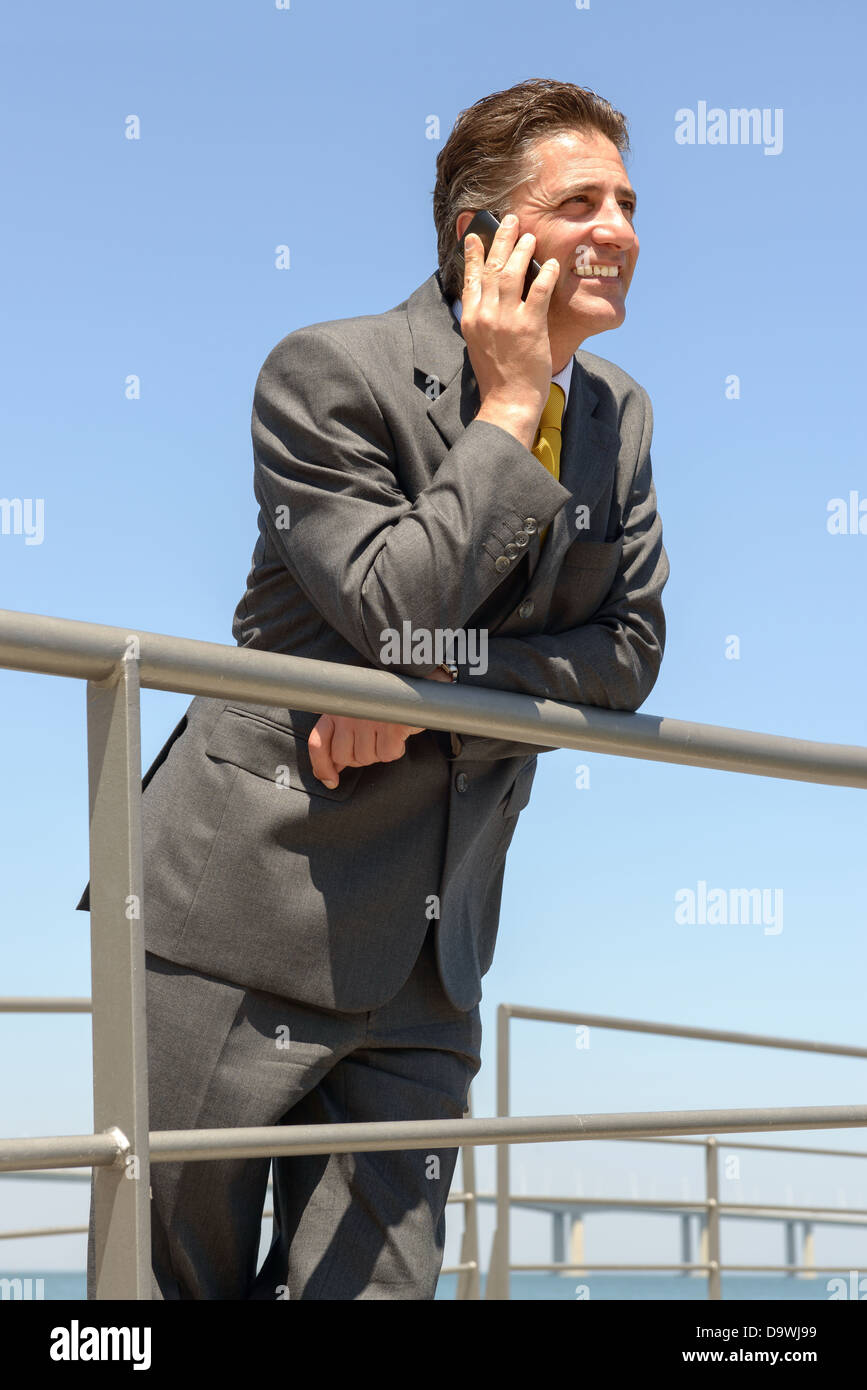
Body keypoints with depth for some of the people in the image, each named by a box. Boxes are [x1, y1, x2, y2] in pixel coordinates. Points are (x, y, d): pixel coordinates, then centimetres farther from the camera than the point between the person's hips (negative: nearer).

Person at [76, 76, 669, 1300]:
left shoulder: (617, 417, 10)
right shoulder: (331, 373, -10)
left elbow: (628, 650, 5)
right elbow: (397, 611, -21)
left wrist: (443, 677, -10)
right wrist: (508, 409, -15)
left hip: (425, 962, 6)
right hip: (249, 920, -5)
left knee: (373, 1284, 3)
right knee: (175, 1280, 1)